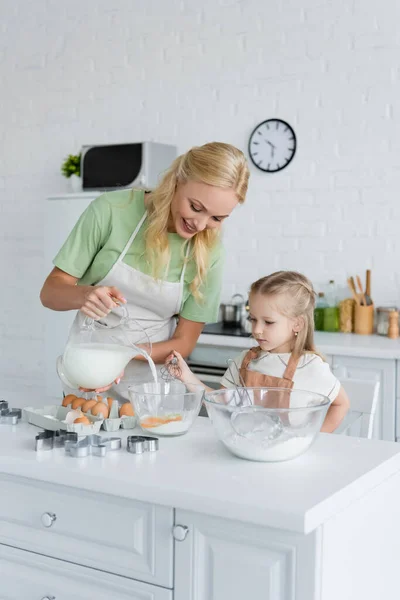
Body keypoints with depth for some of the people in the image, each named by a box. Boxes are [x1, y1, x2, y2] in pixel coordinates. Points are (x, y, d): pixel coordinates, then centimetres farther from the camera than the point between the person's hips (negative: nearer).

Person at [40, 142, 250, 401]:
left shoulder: (209, 252, -9)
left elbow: (183, 343, -4)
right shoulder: (112, 210, -13)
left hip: (151, 386, 1)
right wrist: (85, 294, -29)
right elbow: (50, 292, -7)